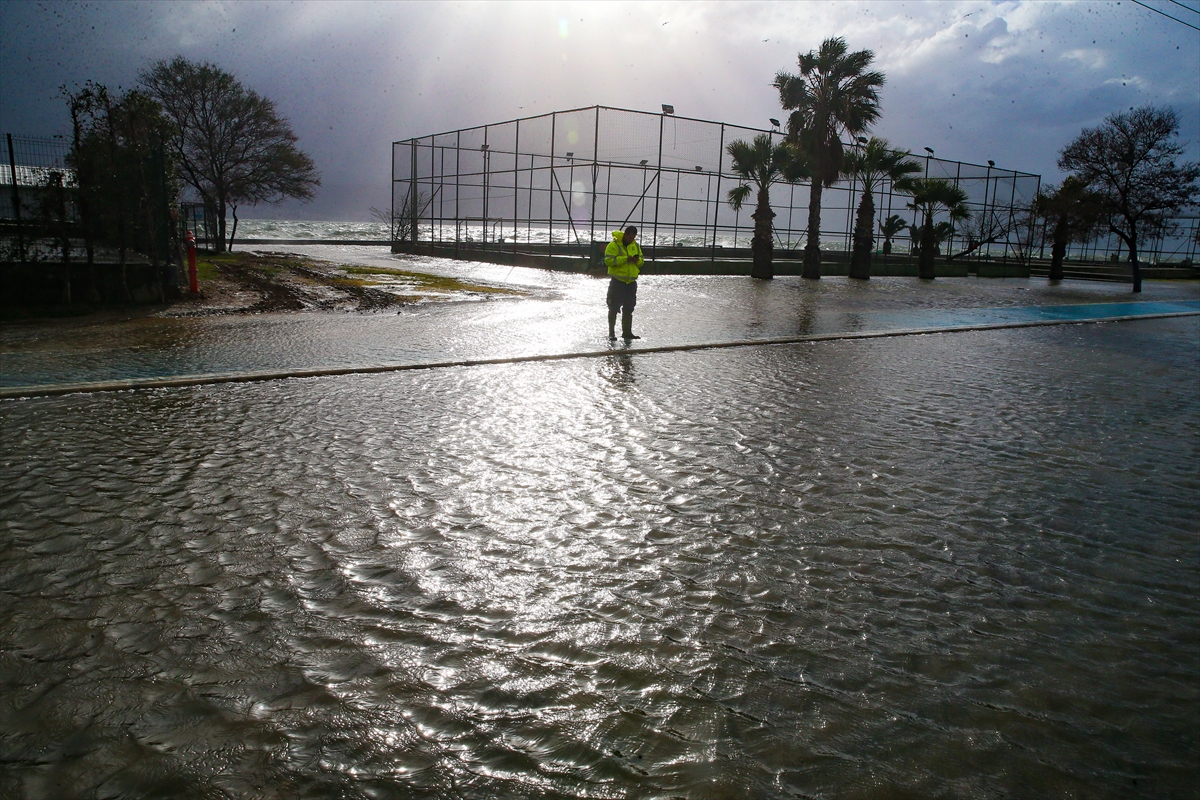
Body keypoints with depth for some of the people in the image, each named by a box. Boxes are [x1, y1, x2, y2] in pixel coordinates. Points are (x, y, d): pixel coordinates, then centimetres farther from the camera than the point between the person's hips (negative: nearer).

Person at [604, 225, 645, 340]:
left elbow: (641, 261, 17)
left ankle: (627, 332, 20)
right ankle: (611, 332, 5)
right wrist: (625, 259, -22)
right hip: (617, 281, -6)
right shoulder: (613, 245, -7)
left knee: (628, 309, 11)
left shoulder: (636, 246, 12)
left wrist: (638, 260, -7)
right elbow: (608, 260, -17)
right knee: (614, 308, -1)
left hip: (631, 282, 6)